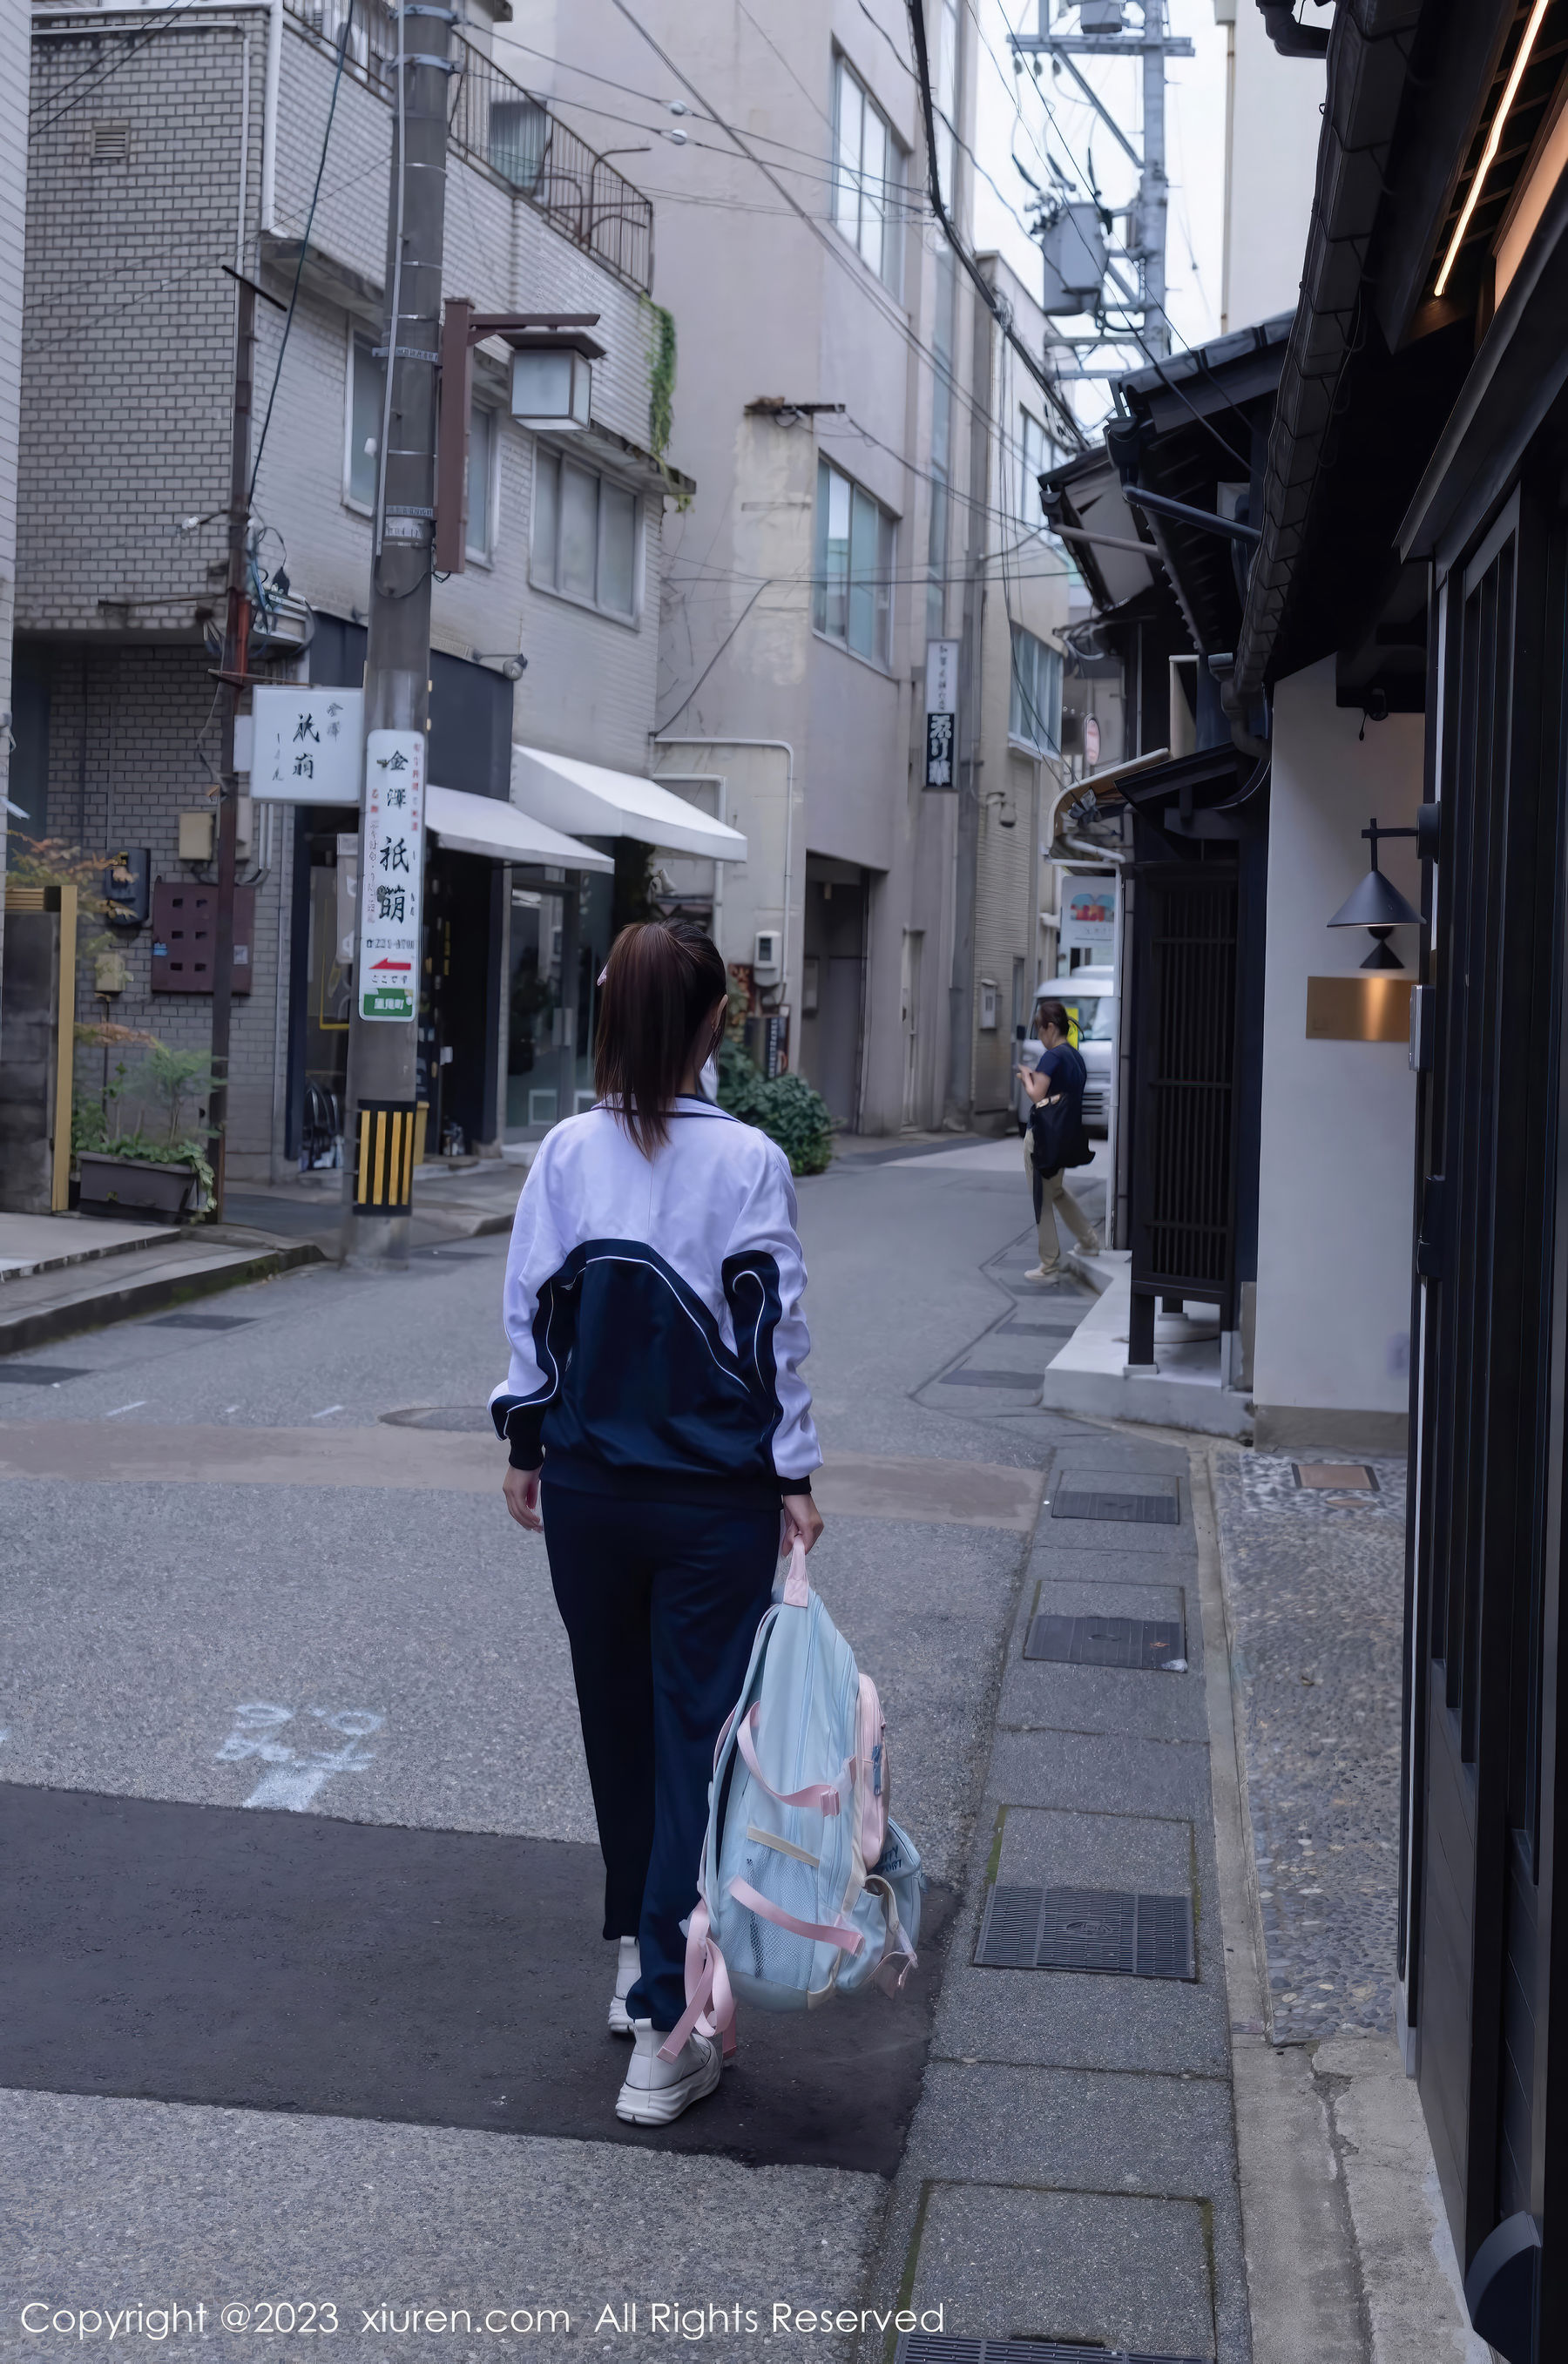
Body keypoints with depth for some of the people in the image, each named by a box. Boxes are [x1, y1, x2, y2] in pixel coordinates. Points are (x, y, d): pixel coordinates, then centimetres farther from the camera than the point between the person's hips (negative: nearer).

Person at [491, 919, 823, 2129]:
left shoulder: (569, 1151, -4)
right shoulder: (749, 1160, -11)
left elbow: (532, 1308, 1)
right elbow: (776, 1327, -8)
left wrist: (527, 1446, 13)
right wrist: (796, 1475, 0)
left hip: (588, 1487, 3)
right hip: (717, 1497, -3)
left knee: (617, 1725, 19)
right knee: (699, 1743, 1)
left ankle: (639, 1961, 34)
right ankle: (666, 2029, -1)